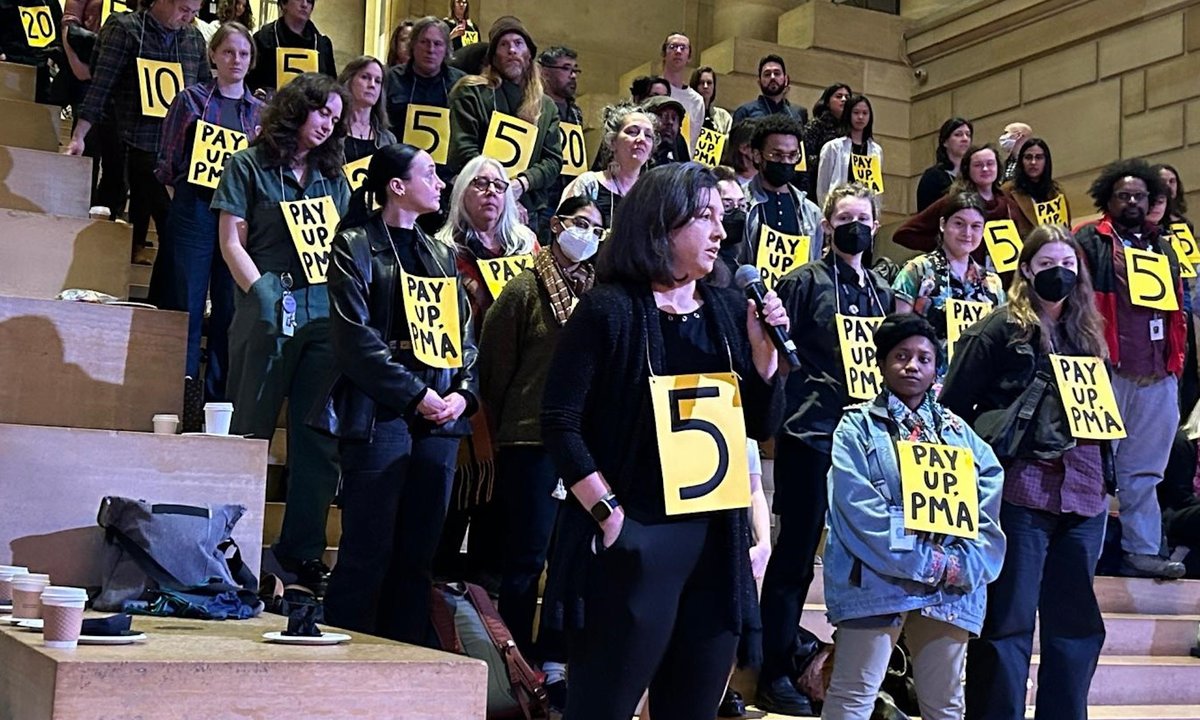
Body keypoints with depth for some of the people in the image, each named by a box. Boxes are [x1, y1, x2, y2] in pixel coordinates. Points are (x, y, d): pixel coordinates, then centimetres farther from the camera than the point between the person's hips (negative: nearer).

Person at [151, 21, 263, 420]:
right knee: (186, 308, -2)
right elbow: (167, 163, 5)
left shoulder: (261, 111, 12)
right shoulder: (192, 99, 5)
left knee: (230, 310, 5)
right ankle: (181, 398, 5)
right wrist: (194, 175, -9)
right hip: (195, 211, -2)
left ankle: (219, 399, 14)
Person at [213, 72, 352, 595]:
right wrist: (263, 295, -13)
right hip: (269, 312, -4)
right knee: (251, 431, 0)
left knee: (320, 437, 3)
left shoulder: (334, 176, 18)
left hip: (327, 314, 4)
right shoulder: (249, 166, 5)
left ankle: (303, 553, 12)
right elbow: (231, 243, 0)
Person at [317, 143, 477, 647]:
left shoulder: (441, 254, 19)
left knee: (419, 554, 7)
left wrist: (463, 392, -1)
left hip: (440, 418, 6)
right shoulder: (357, 246, 0)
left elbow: (464, 335, 16)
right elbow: (355, 336, -9)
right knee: (368, 552, -5)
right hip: (379, 413, -6)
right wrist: (415, 395, -13)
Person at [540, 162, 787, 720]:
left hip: (717, 540, 6)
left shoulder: (729, 311, 10)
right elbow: (560, 424, -10)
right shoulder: (609, 310, -7)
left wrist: (764, 348, -4)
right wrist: (608, 514, -15)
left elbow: (761, 425, 11)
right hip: (633, 539, -6)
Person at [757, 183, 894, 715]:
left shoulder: (881, 289, 16)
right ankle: (775, 675, 6)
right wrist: (807, 389, -16)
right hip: (811, 431, -6)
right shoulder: (804, 281, -2)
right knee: (796, 552, -2)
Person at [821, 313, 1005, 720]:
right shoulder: (858, 427, 2)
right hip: (877, 579, -4)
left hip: (950, 587, 4)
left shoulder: (959, 432, 15)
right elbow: (859, 508, -10)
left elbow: (988, 506, 5)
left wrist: (962, 565, -11)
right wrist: (926, 563, -15)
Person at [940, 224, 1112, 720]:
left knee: (1077, 624, 11)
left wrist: (1108, 479, 16)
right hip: (1020, 491, -6)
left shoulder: (1087, 332, 17)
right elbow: (953, 407, -4)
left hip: (1083, 495, 6)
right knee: (1007, 622, -2)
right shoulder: (1002, 329, -2)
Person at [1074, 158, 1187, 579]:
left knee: (1144, 470, 8)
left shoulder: (1163, 249, 21)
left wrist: (1176, 362, 14)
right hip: (1108, 372, -6)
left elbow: (1179, 310, 24)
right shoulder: (1090, 242, 2)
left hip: (1159, 377, 6)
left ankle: (1142, 550, 13)